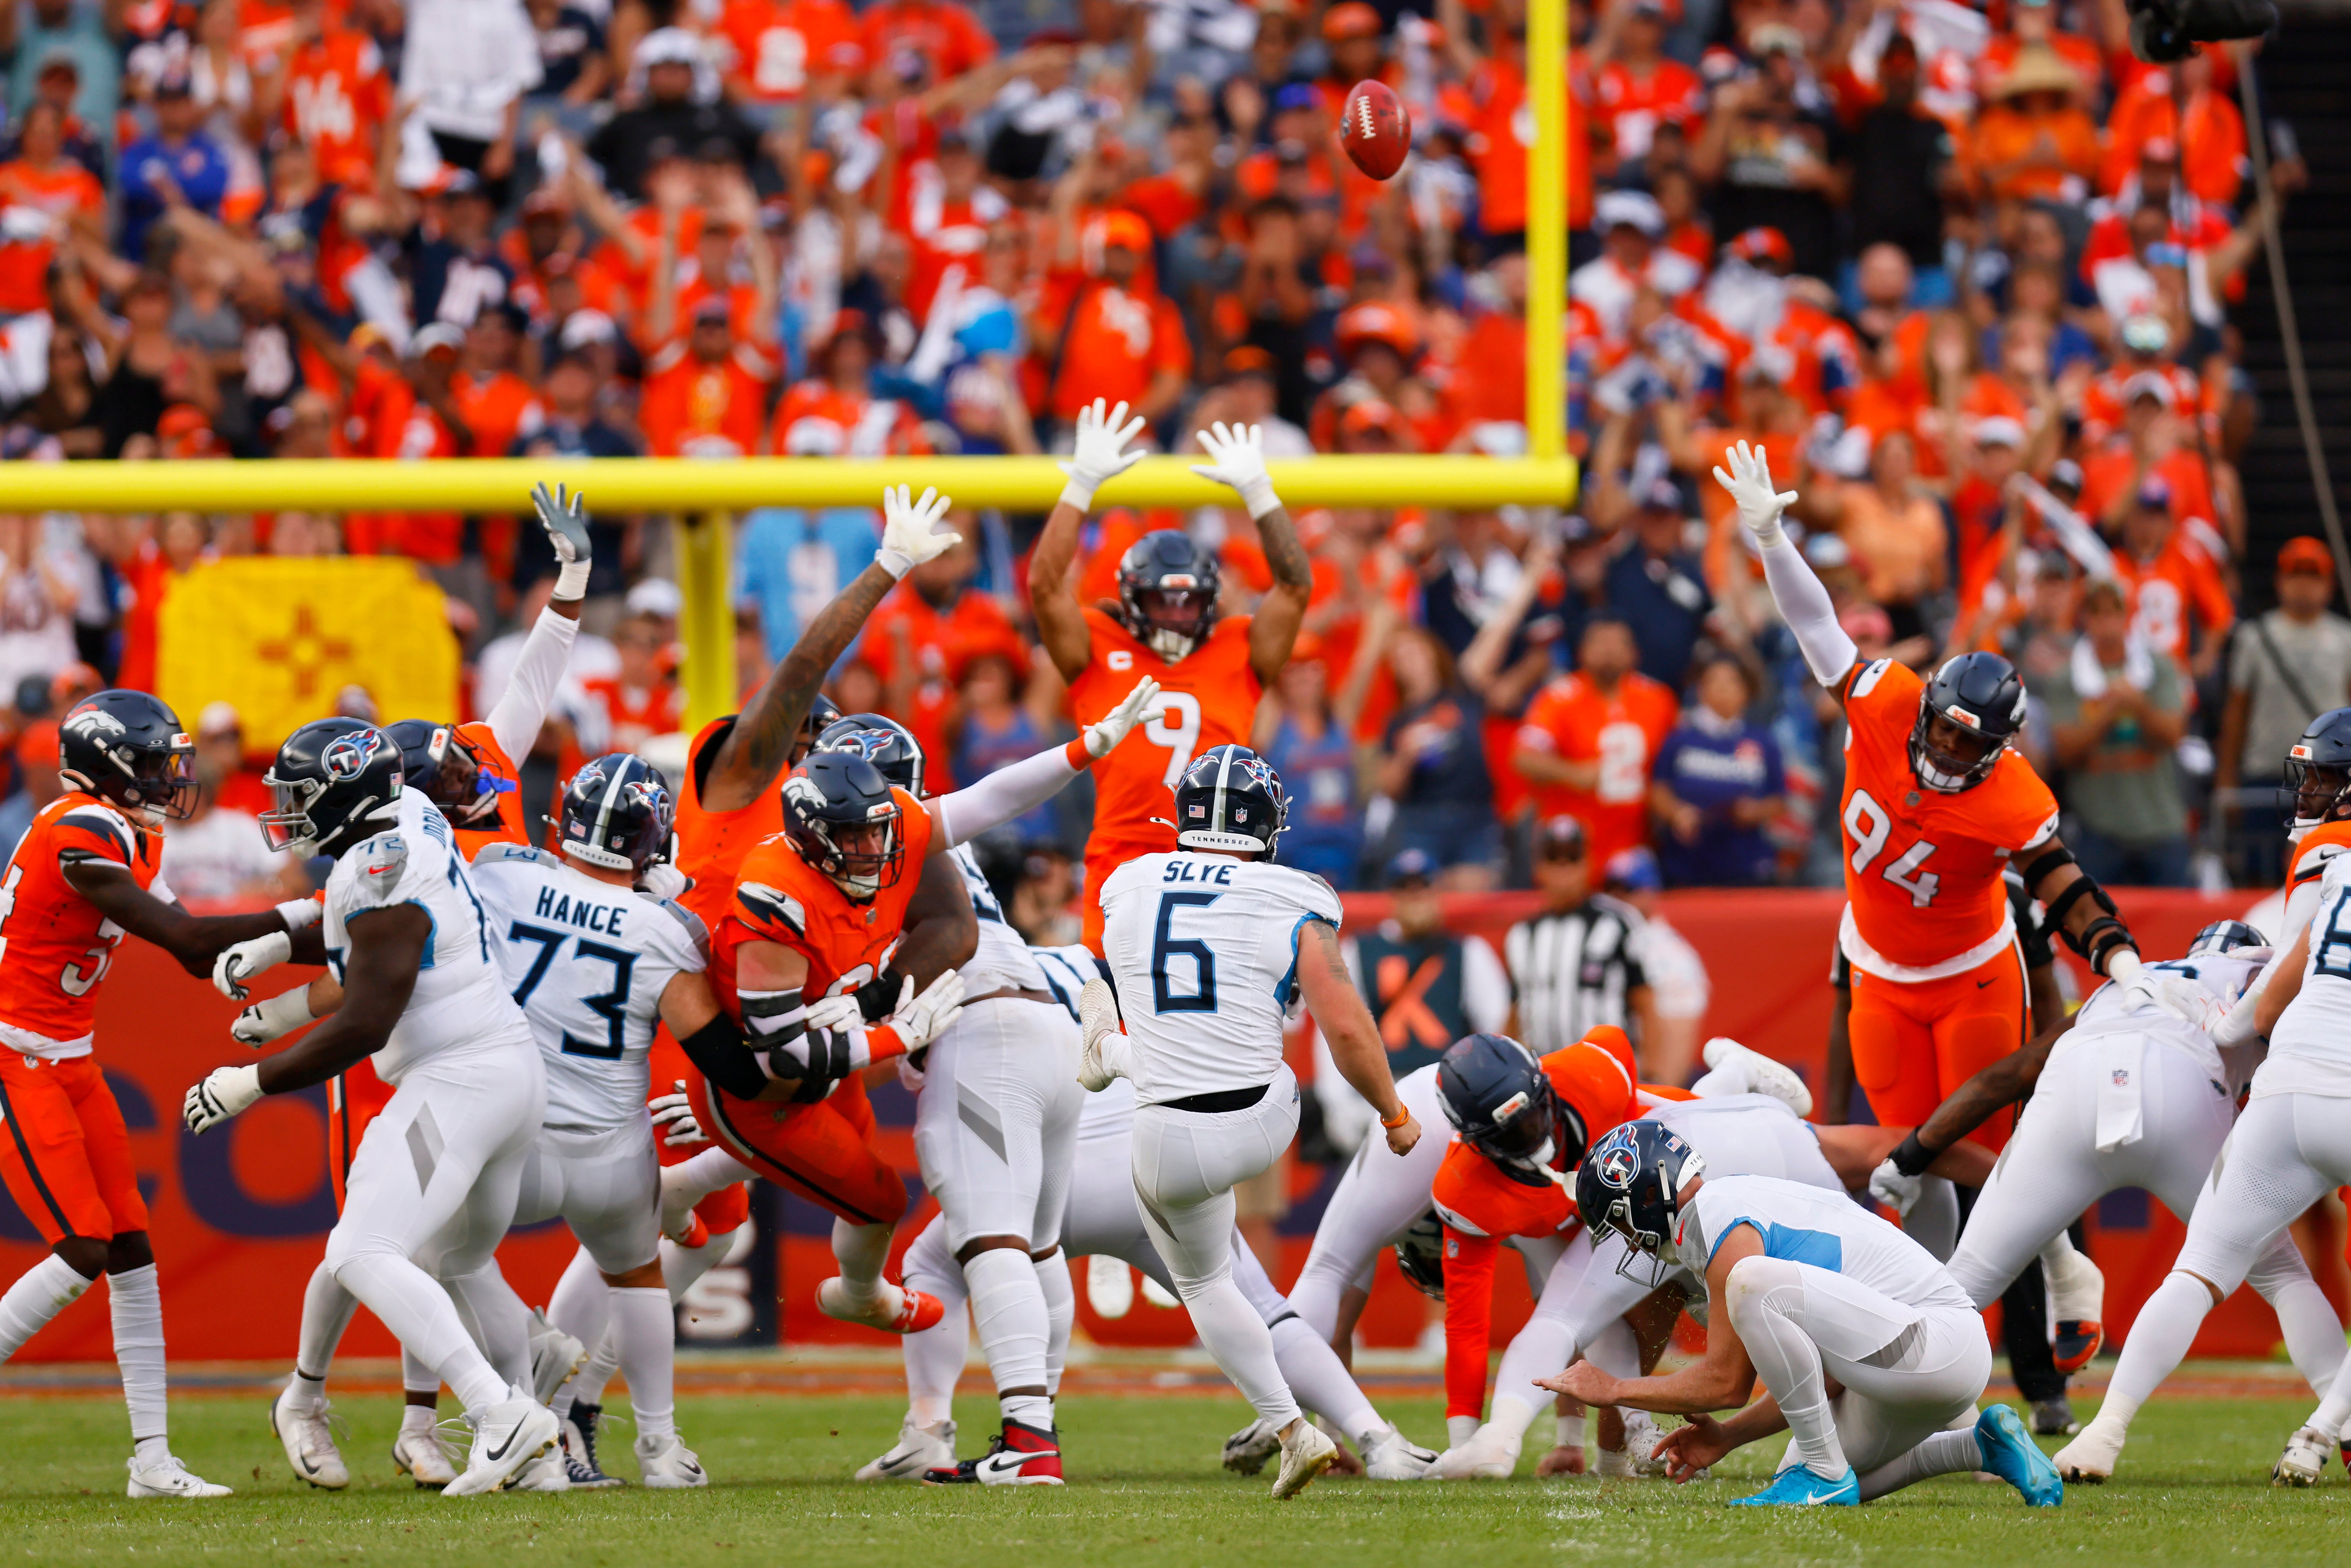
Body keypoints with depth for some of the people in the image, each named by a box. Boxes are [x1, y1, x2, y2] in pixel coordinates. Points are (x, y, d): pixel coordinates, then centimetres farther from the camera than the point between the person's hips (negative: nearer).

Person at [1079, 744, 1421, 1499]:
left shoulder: (1126, 889, -1)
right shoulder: (1292, 909, -11)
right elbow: (1348, 1029, -14)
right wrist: (1395, 1117, 3)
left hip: (1173, 1146, -1)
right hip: (1264, 1124, 1)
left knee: (1204, 1281, 26)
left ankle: (1292, 1431, 22)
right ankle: (1107, 1052, 69)